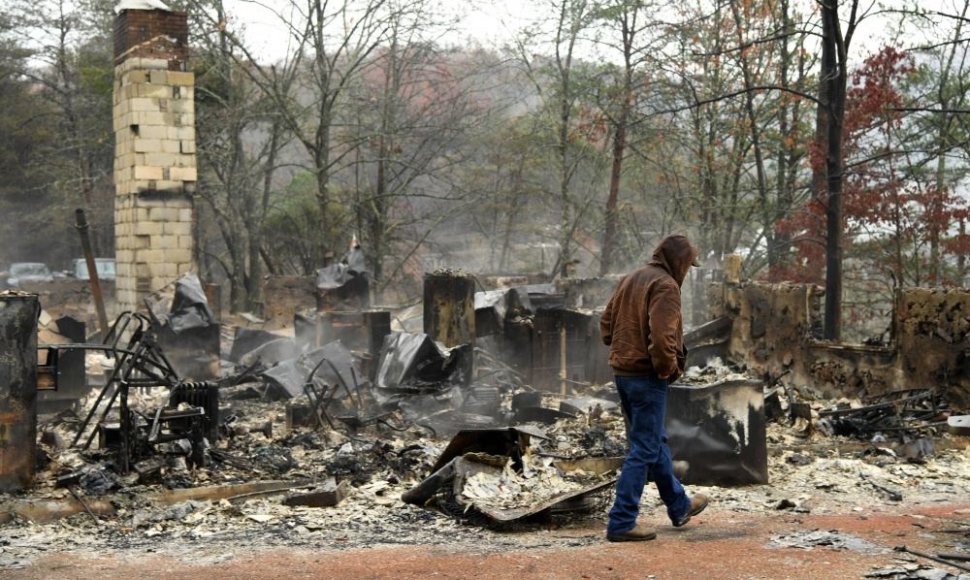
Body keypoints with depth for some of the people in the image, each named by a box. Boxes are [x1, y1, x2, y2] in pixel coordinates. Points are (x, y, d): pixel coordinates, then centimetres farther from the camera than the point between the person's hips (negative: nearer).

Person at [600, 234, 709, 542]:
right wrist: (669, 367, -11)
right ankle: (622, 522, -2)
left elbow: (606, 323, 16)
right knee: (645, 448, -2)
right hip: (647, 376, -9)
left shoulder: (629, 280, 13)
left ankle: (679, 505, 36)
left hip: (622, 371, 9)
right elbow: (661, 337, -25)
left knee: (655, 440, 21)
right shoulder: (665, 286, -15)